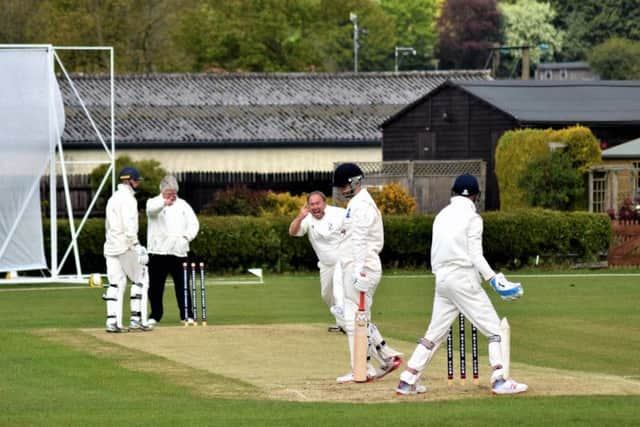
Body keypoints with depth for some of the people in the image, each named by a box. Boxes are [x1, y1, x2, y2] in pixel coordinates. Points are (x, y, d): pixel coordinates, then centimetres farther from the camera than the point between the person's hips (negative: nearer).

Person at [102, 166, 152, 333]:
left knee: (115, 284, 6)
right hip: (125, 246, -8)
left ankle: (112, 322, -2)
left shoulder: (113, 198, 18)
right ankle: (136, 319, 0)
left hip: (111, 247, 8)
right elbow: (129, 226, -20)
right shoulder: (128, 199, -10)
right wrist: (136, 245, -20)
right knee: (140, 279, 2)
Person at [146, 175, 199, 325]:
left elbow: (193, 223, 12)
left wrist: (187, 236, -9)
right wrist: (164, 203, -46)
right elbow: (152, 209, -23)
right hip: (158, 251, -2)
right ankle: (155, 315, 14)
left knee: (182, 284, -2)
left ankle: (187, 314, 4)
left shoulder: (182, 205, 15)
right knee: (155, 285, 2)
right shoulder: (154, 202, 2)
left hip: (179, 250, 2)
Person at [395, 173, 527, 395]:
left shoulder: (442, 216, 13)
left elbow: (435, 254, 15)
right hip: (464, 279, -7)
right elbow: (475, 255, -13)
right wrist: (494, 279, -16)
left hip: (441, 278, 7)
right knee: (494, 328, -3)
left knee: (435, 332, 13)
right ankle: (499, 380, -13)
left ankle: (407, 380, 8)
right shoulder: (472, 218, -7)